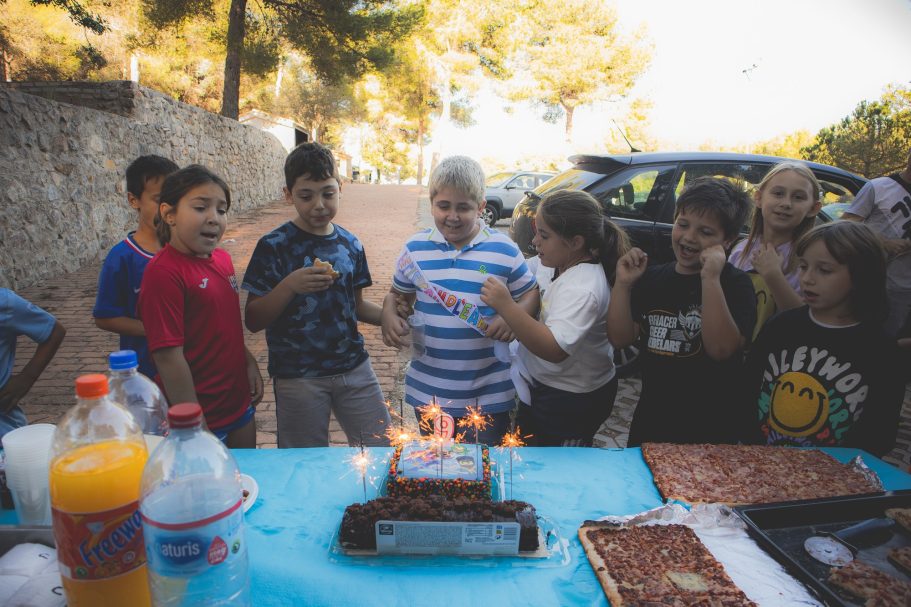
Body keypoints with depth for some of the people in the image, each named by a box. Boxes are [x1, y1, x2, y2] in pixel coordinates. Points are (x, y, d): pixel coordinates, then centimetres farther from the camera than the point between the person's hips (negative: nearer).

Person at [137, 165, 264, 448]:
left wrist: (249, 363, 5)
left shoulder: (222, 258, 3)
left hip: (239, 401, 8)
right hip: (202, 416, -8)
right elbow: (169, 356, -21)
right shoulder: (164, 272, -21)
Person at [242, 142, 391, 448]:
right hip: (297, 376, -3)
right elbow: (253, 320, -9)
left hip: (354, 367, 4)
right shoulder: (274, 246, -9)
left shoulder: (350, 244, 4)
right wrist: (289, 286, -25)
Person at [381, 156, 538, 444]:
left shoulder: (504, 249, -5)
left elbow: (530, 295, 3)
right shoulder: (415, 248, 1)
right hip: (428, 388, 2)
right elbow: (397, 293, 13)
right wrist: (388, 314, -9)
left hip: (488, 391, -1)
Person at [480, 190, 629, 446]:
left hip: (572, 399, -9)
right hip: (541, 385, 9)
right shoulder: (555, 262, -5)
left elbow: (556, 349, -42)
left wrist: (506, 306, -46)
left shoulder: (583, 289, -31)